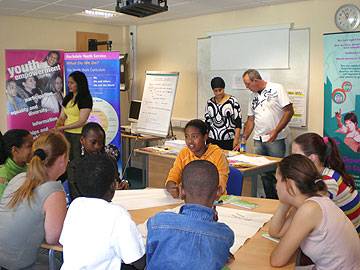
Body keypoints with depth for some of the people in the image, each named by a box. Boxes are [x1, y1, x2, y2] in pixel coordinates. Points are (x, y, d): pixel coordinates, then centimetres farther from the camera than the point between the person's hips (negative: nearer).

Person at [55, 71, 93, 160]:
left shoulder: (85, 99, -8)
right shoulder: (67, 98, 13)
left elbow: (82, 121, -14)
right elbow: (62, 117, 13)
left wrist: (63, 127, -15)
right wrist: (56, 128, -7)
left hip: (79, 134, -6)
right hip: (67, 133, 6)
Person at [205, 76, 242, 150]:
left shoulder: (232, 101, -4)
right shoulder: (210, 102, 8)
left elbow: (238, 122, -5)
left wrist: (236, 139, -11)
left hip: (229, 141, -3)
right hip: (212, 141, 3)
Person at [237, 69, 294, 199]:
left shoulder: (276, 88, -5)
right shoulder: (253, 96, 14)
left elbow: (289, 111, -10)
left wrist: (276, 131, -17)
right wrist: (244, 139, 11)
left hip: (275, 139, -6)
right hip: (258, 140, 6)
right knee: (264, 173, 7)